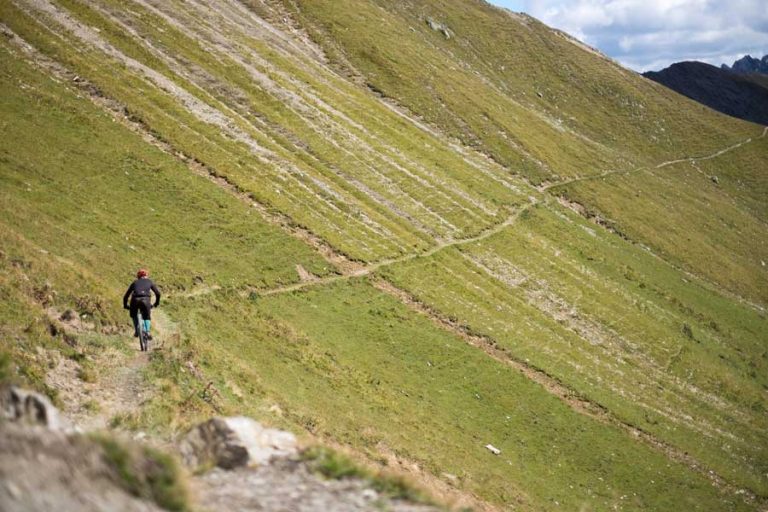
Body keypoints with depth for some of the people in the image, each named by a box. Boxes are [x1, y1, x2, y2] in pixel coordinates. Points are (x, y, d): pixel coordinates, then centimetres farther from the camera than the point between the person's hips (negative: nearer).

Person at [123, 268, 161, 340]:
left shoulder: (135, 282, 29)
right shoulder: (149, 282, 28)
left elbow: (126, 296, 29)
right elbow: (158, 293, 23)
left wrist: (125, 306, 41)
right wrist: (156, 303, 36)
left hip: (135, 299, 1)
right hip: (145, 299, -1)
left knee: (134, 315, 28)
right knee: (147, 317, 20)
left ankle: (136, 331, 13)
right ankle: (147, 332, -1)